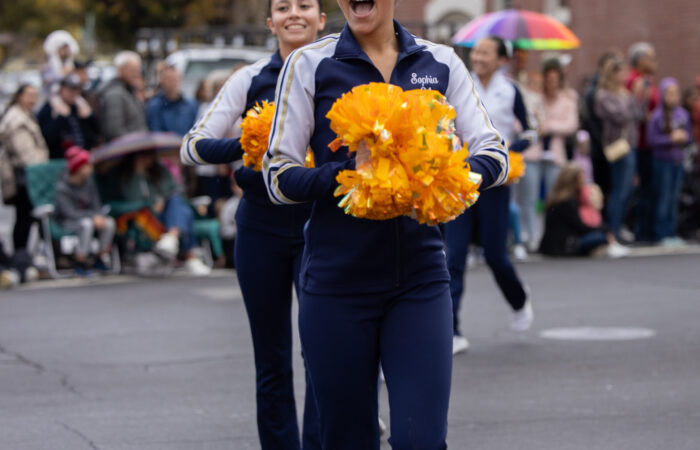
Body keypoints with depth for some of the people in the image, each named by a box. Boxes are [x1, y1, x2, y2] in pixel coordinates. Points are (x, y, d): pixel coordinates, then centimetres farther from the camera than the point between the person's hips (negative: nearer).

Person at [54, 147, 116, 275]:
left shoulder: (89, 182, -3)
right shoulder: (62, 188, -21)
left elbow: (96, 203, 0)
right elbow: (70, 213, -26)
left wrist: (100, 217, -23)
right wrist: (93, 216, -35)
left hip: (87, 216, 6)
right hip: (67, 221, -6)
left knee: (110, 223, -22)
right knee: (87, 224, -37)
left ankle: (100, 259, -6)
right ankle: (80, 264, -25)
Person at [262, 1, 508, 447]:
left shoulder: (440, 63, 7)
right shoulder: (309, 64, 0)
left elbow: (495, 154, 4)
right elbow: (279, 177, -2)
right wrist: (348, 171, -21)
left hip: (420, 276, 1)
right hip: (337, 281, -1)